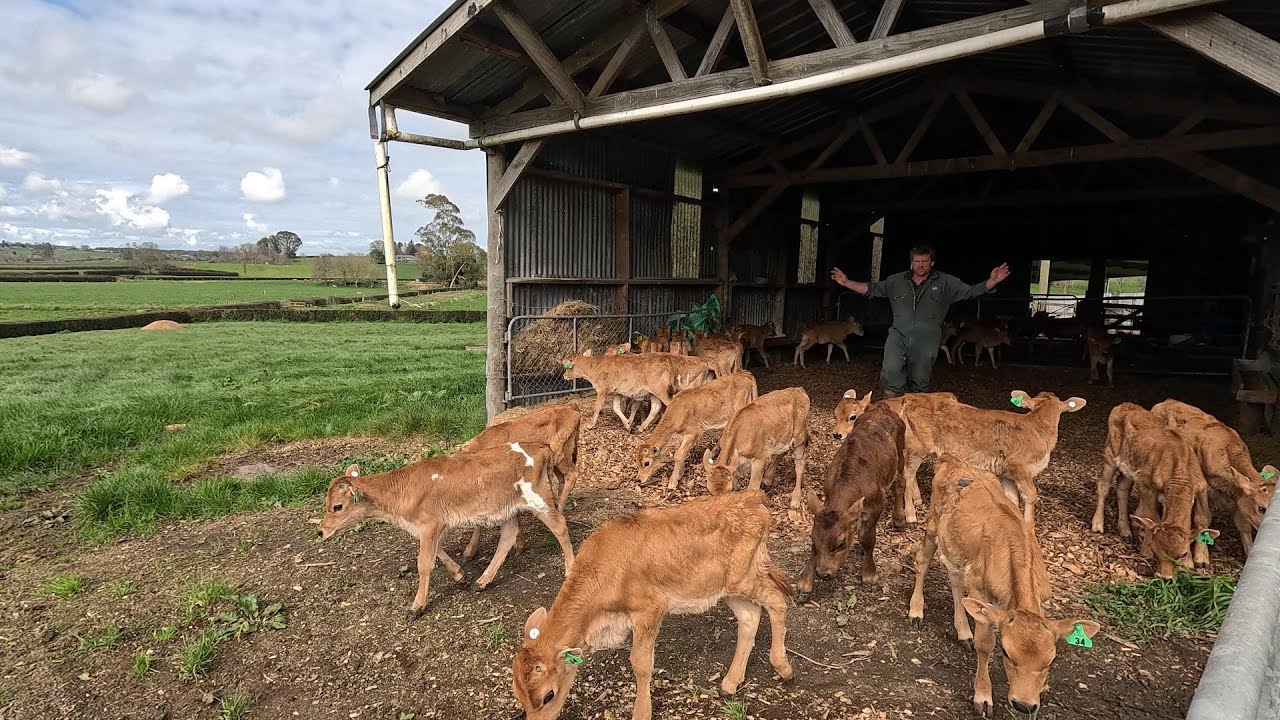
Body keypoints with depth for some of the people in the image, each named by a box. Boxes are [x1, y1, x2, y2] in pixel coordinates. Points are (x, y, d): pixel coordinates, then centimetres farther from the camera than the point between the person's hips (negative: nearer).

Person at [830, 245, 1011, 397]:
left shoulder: (945, 283, 6)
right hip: (898, 335, 0)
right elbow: (872, 289, 11)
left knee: (919, 382, 7)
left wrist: (992, 281, -14)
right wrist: (847, 282, 1)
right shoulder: (897, 281, 9)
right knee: (891, 370, -23)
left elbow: (971, 291, 3)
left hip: (926, 341, 0)